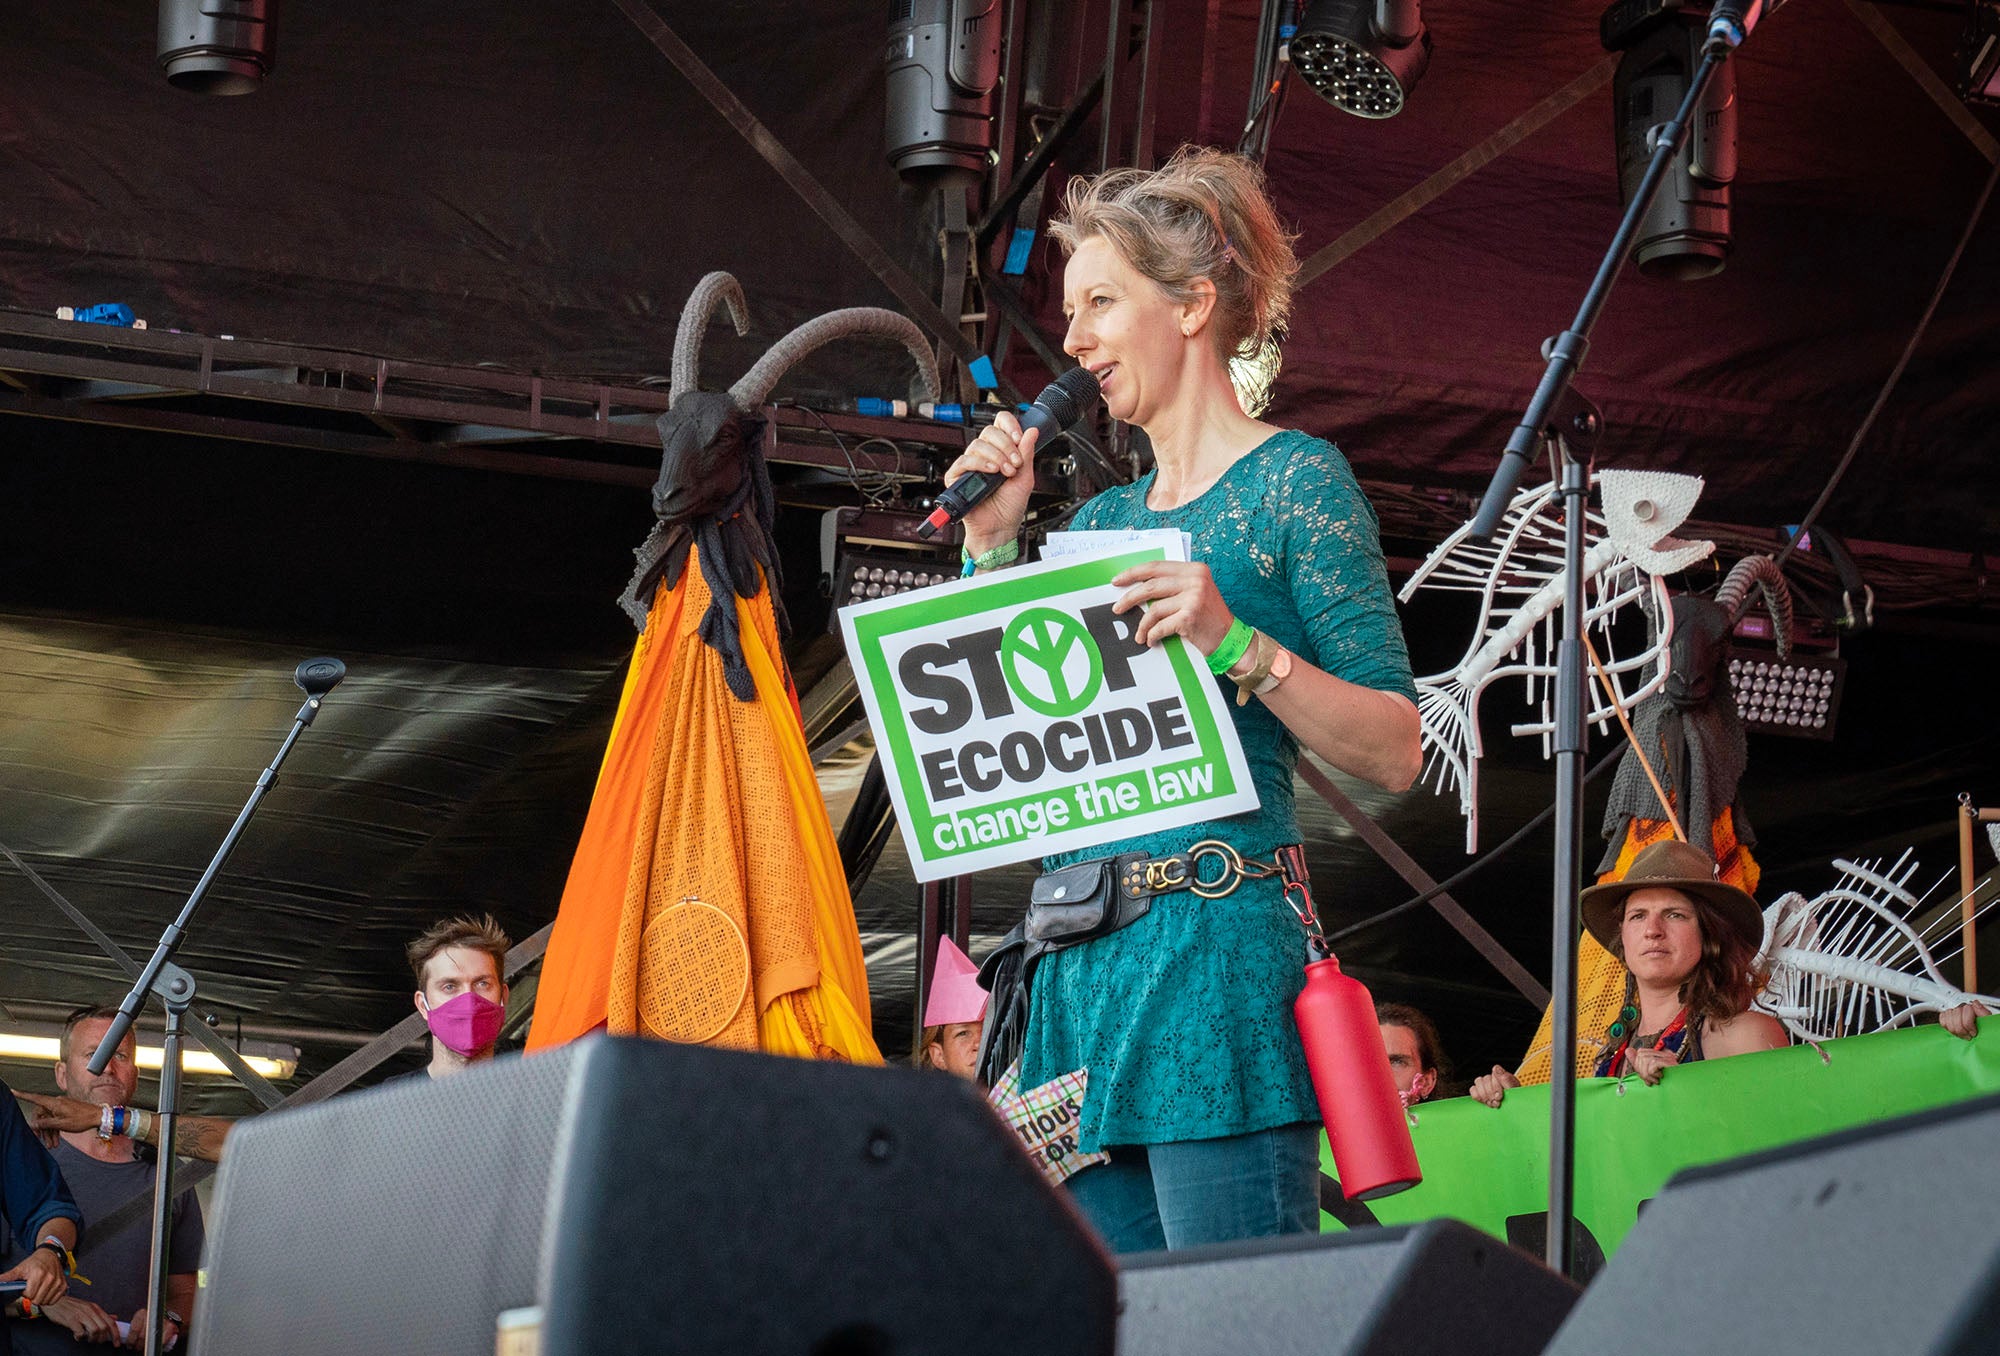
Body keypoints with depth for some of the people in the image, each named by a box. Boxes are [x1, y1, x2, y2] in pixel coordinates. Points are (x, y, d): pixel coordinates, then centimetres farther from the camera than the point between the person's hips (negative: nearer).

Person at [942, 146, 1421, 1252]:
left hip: (1212, 943, -7)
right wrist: (990, 545, 13)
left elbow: (1396, 753, -6)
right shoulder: (1103, 518, 21)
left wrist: (1236, 643, -19)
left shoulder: (1296, 480, 1)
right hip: (1076, 963, 7)